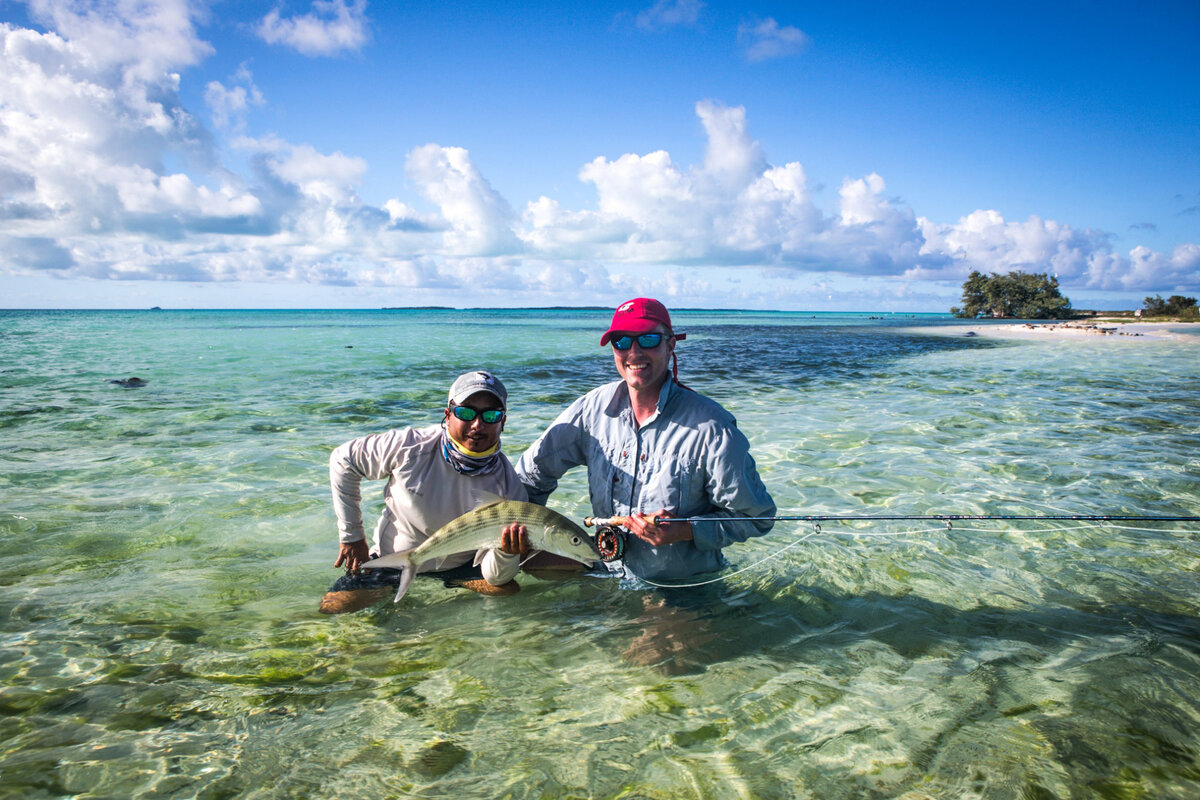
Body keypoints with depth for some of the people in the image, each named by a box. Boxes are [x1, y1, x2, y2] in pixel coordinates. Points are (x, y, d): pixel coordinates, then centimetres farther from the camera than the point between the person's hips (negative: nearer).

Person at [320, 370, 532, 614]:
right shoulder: (410, 447, -23)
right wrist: (351, 535, -5)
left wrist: (506, 554, -43)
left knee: (507, 589, -24)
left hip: (458, 565, 0)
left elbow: (494, 578, -18)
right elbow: (343, 460, -6)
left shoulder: (509, 486, -20)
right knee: (334, 606, -18)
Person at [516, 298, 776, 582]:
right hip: (609, 578, 3)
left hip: (687, 588, -3)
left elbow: (756, 516, -9)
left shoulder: (711, 427, -15)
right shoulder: (592, 408, -1)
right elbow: (533, 471, 12)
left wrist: (684, 531, -21)